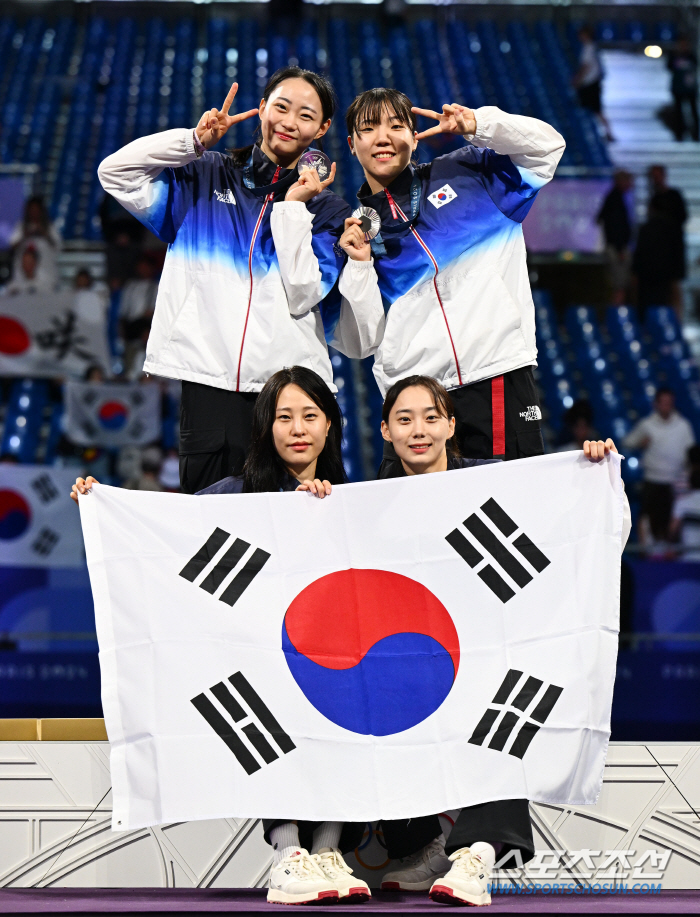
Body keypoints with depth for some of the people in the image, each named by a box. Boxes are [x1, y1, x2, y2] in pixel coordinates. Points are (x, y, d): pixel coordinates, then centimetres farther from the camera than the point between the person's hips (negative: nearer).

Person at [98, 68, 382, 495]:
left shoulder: (327, 209, 13)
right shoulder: (207, 178, 15)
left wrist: (294, 207, -4)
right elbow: (115, 172, 6)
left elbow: (303, 296, -1)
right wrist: (194, 140, 0)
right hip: (211, 376, 0)